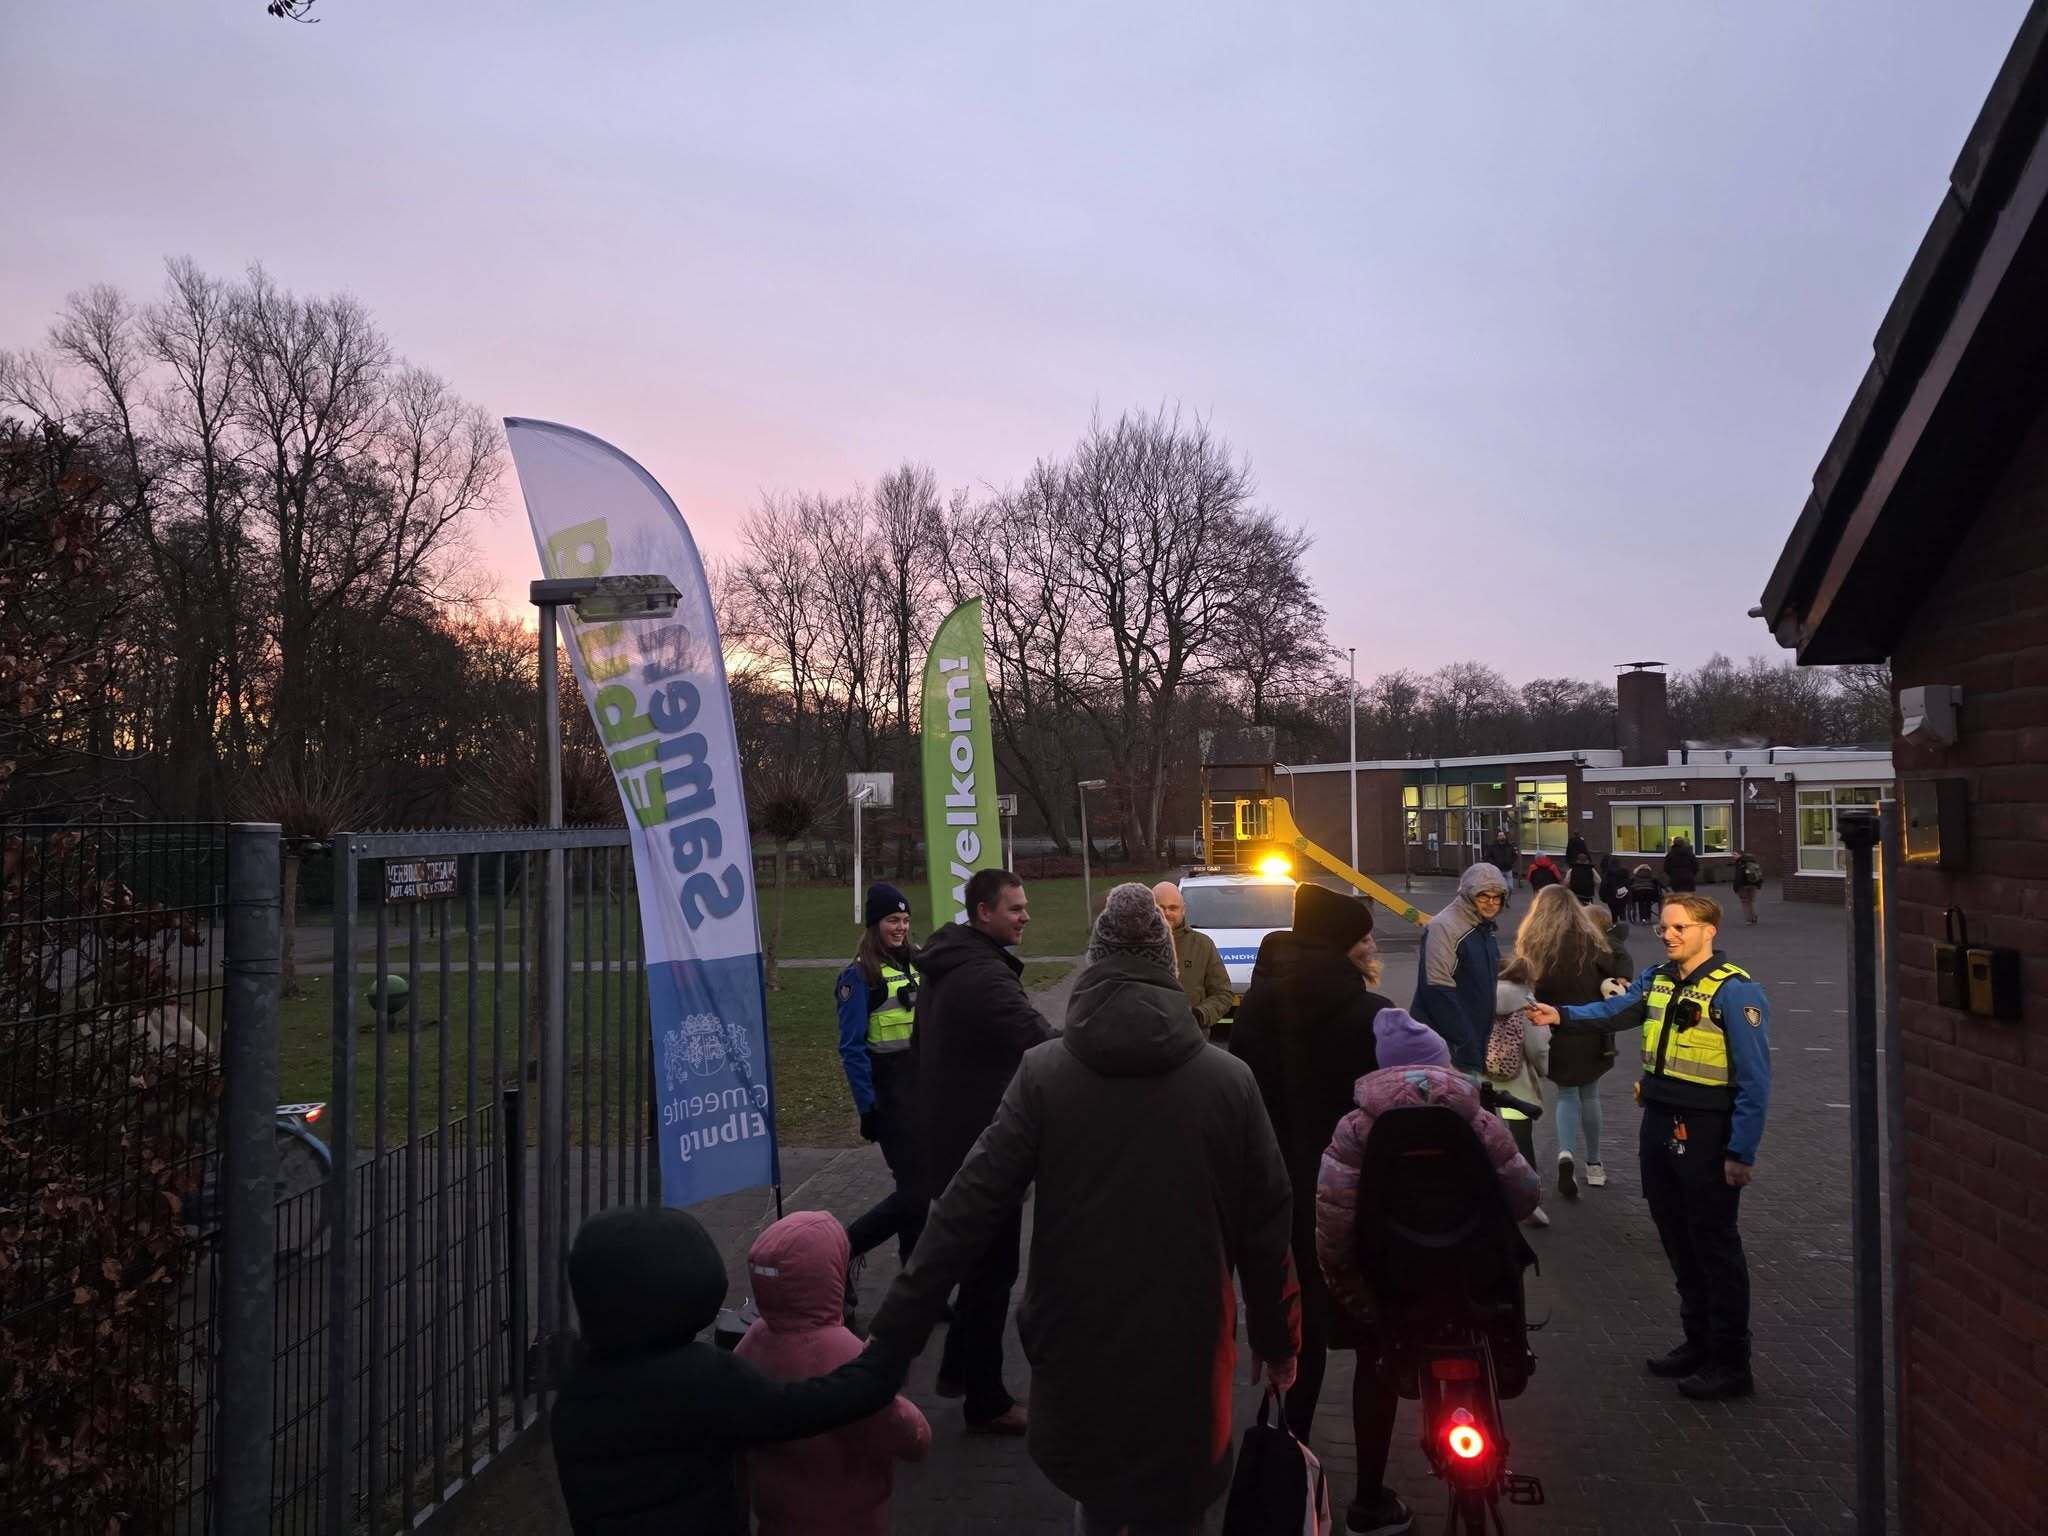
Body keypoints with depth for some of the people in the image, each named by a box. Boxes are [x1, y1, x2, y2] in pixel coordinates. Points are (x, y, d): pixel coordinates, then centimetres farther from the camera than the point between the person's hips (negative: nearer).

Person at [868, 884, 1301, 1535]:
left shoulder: (1044, 1073, -10)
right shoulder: (1228, 1080, -9)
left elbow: (968, 1208, -12)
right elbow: (1267, 1229, -3)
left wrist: (896, 1331, -6)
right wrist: (1278, 1344, 11)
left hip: (1077, 1355, 1)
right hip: (1185, 1360, -1)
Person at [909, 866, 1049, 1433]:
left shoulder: (942, 969, 10)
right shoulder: (987, 977, -23)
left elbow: (920, 1044, 21)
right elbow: (1046, 1047, -30)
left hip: (948, 1140, 10)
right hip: (985, 1148, -10)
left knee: (976, 1259, 24)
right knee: (993, 1273, 3)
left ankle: (957, 1367, 36)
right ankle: (986, 1402, 15)